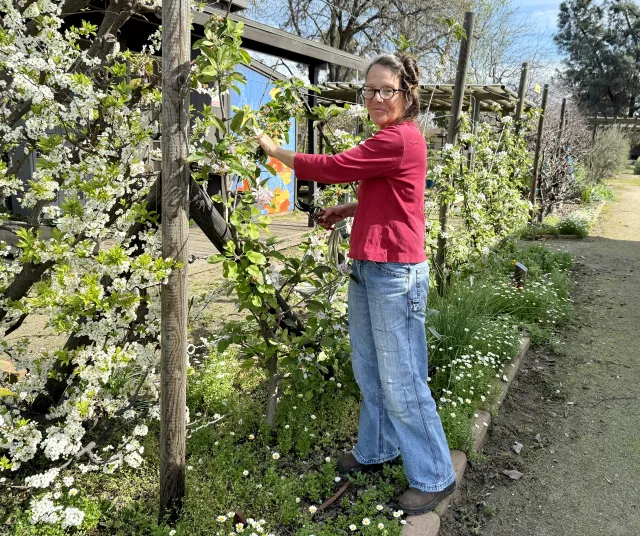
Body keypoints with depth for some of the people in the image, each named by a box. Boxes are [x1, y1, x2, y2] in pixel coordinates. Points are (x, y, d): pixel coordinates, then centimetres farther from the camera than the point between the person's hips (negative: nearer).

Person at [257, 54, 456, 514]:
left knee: (402, 382, 0)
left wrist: (274, 150, -4)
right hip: (366, 268, 10)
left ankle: (434, 477, 18)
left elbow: (333, 167, -16)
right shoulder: (392, 138, 16)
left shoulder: (399, 139, -16)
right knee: (369, 373, 19)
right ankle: (375, 452, 37)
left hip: (395, 273, -10)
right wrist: (347, 211, 11)